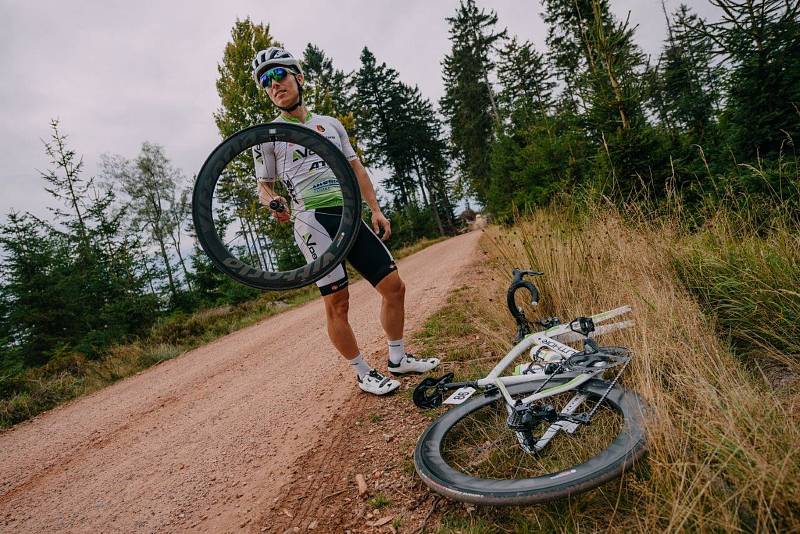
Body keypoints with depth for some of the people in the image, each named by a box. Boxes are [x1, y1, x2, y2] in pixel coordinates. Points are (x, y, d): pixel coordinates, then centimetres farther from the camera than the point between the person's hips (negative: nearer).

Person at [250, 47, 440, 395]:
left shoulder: (330, 124, 20)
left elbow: (356, 169, 18)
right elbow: (264, 185, 7)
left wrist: (375, 209, 9)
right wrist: (274, 203, -16)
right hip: (314, 221, -5)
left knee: (394, 286, 3)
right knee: (337, 304, -7)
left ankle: (398, 359, 22)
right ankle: (363, 374, 13)